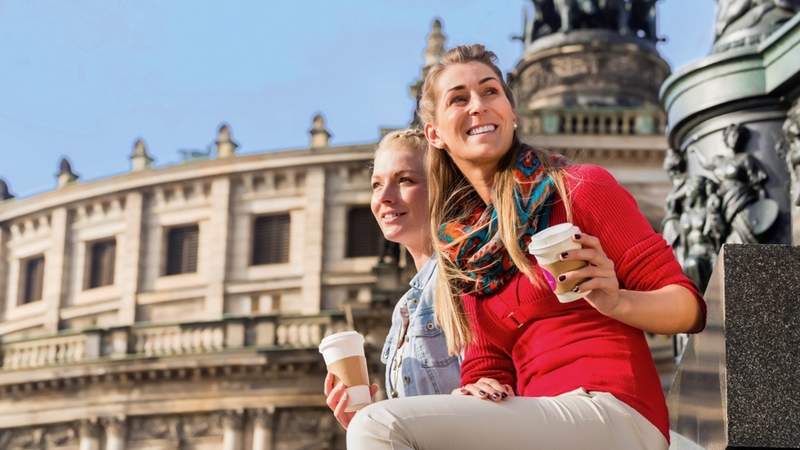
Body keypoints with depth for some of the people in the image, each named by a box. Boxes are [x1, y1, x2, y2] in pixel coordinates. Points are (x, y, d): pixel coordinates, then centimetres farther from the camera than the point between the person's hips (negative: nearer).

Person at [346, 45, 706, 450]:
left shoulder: (581, 188, 1)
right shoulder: (463, 251, 18)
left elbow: (688, 307, -1)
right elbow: (488, 367, 14)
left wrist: (616, 302, -21)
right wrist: (477, 391, -9)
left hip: (612, 414, -6)